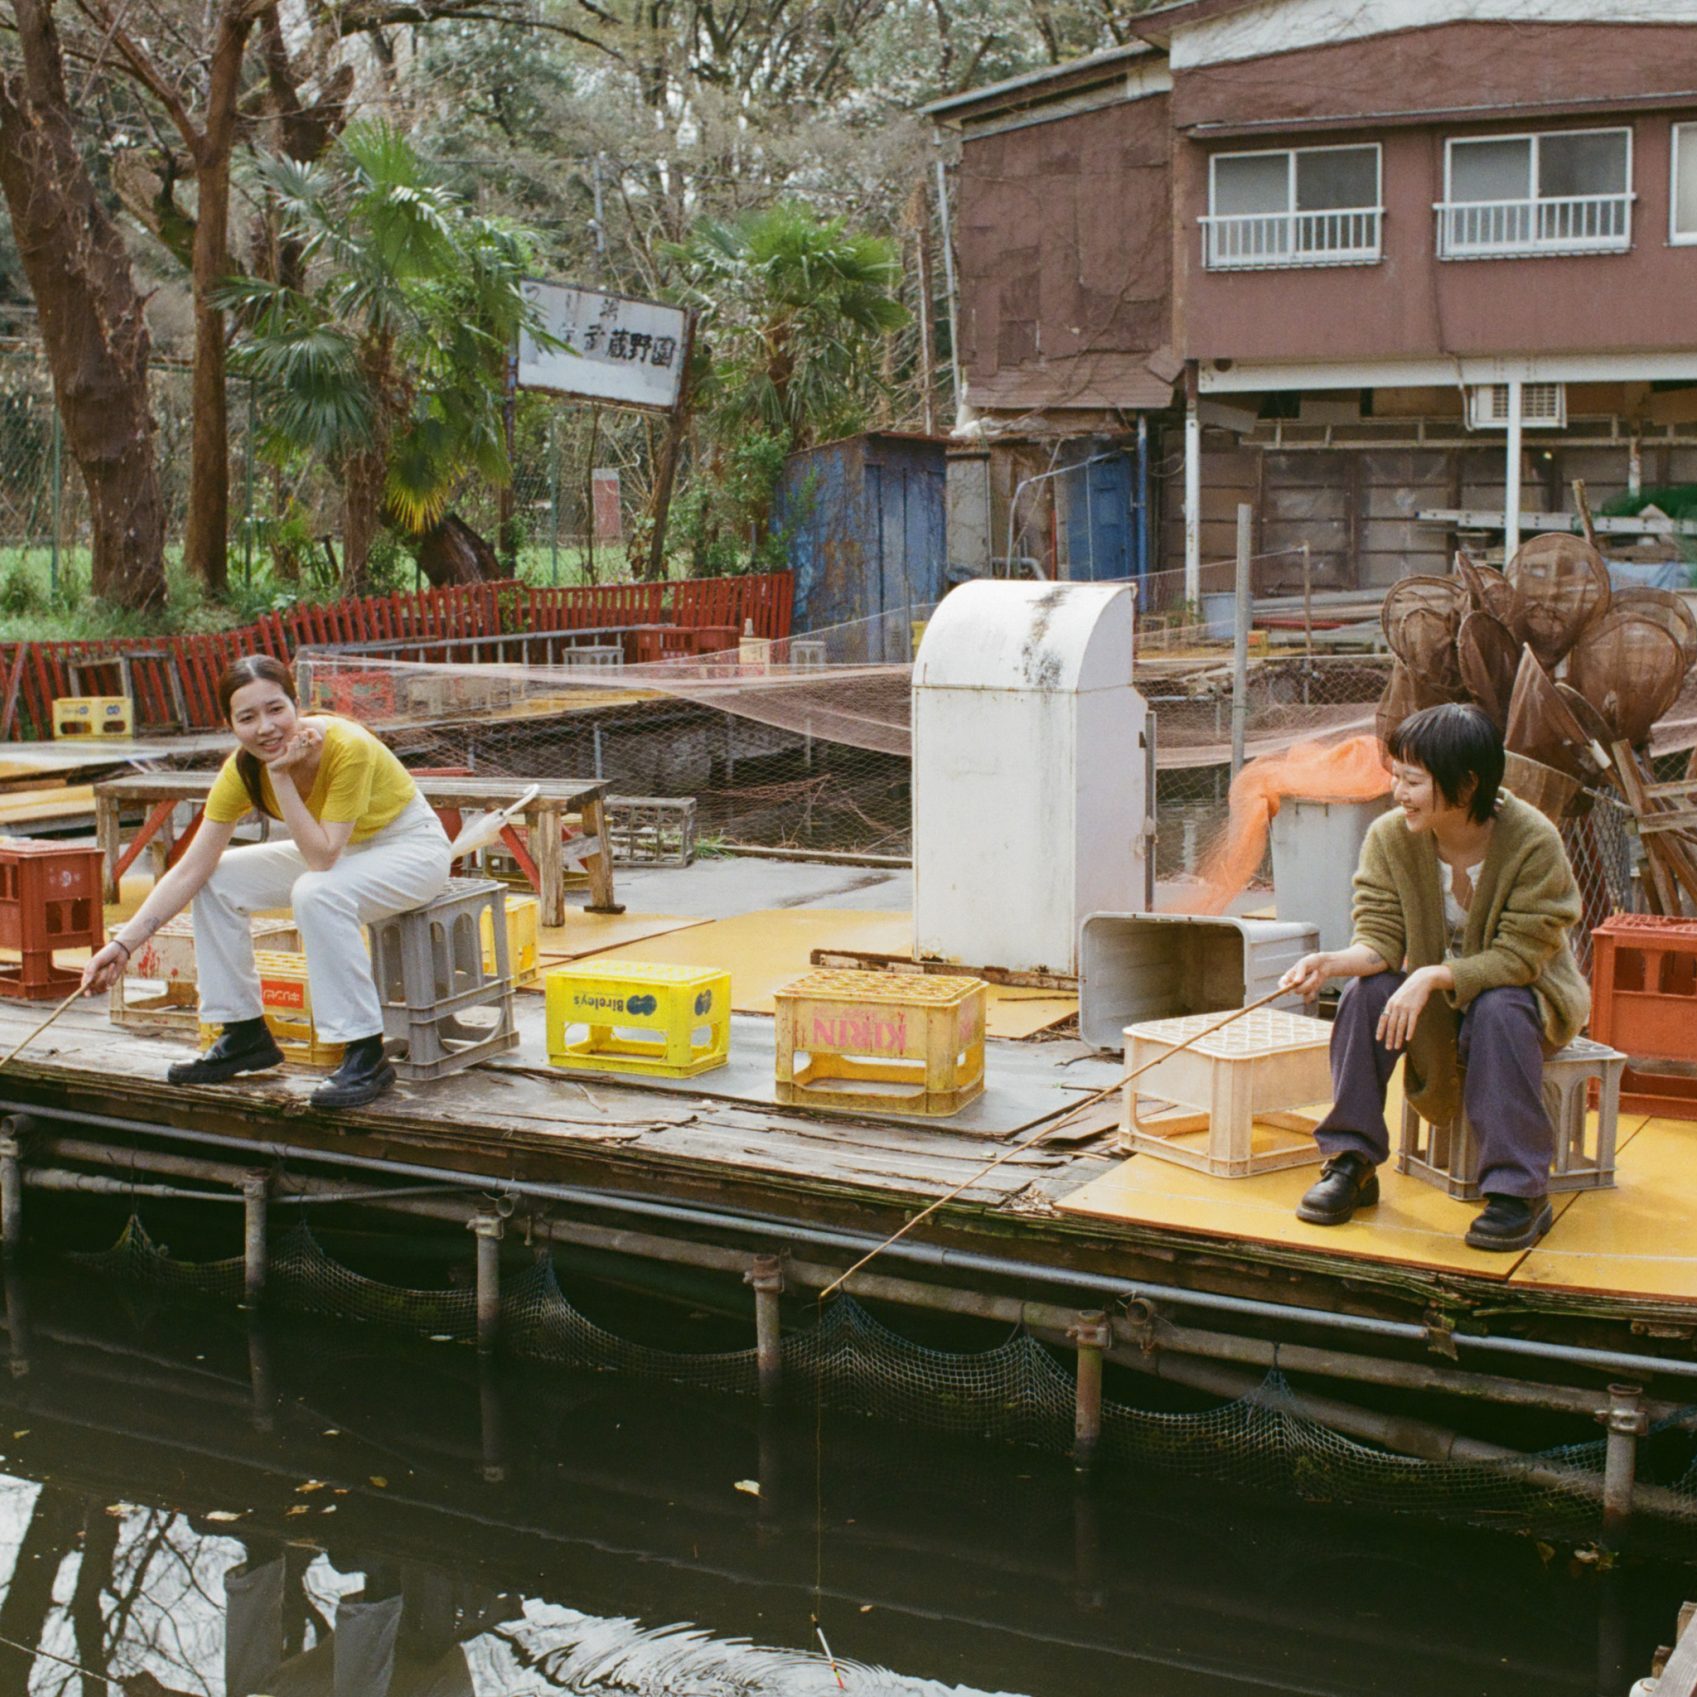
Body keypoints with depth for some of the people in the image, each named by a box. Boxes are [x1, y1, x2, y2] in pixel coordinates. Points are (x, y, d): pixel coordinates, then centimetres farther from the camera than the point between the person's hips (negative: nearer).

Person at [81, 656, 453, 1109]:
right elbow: (189, 870, -13)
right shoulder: (243, 770, -15)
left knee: (316, 893, -34)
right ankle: (246, 1034, 6)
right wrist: (124, 944, -21)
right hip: (341, 850, 7)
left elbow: (322, 858, -35)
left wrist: (281, 776, -37)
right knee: (218, 880, -6)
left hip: (411, 847, -7)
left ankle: (367, 1057, -26)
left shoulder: (348, 748, -32)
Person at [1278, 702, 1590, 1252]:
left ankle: (1520, 1191, -27)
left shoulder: (1534, 842, -25)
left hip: (1526, 991, -3)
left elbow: (1517, 957, -27)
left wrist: (1432, 977, -40)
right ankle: (1350, 1162, -15)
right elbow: (1381, 938, -14)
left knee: (1498, 1010, -36)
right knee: (1365, 993, -25)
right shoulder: (1390, 836, -13)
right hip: (1431, 988, 4)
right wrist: (1334, 962, -37)